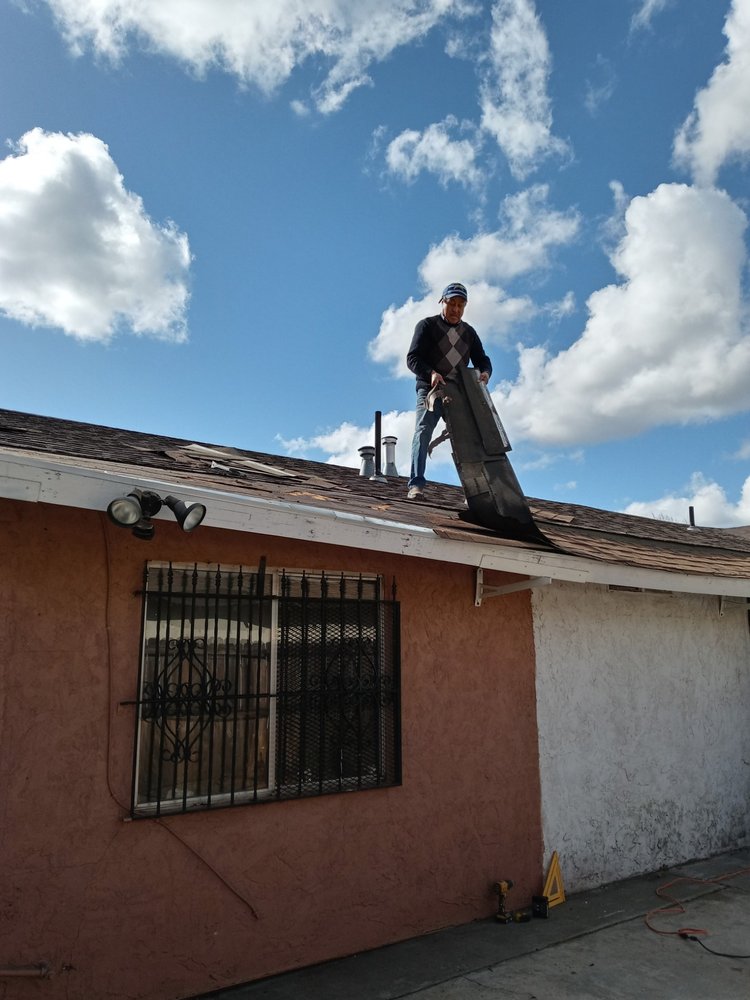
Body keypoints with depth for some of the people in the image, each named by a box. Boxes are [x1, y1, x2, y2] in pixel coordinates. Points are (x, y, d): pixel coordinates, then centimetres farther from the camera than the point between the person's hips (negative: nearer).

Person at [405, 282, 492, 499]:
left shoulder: (468, 332, 17)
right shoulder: (427, 325, 2)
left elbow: (482, 359, 13)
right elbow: (412, 358, -8)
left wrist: (485, 372, -13)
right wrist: (430, 373, -28)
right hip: (431, 390, -4)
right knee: (423, 431, -20)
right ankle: (416, 484, -27)